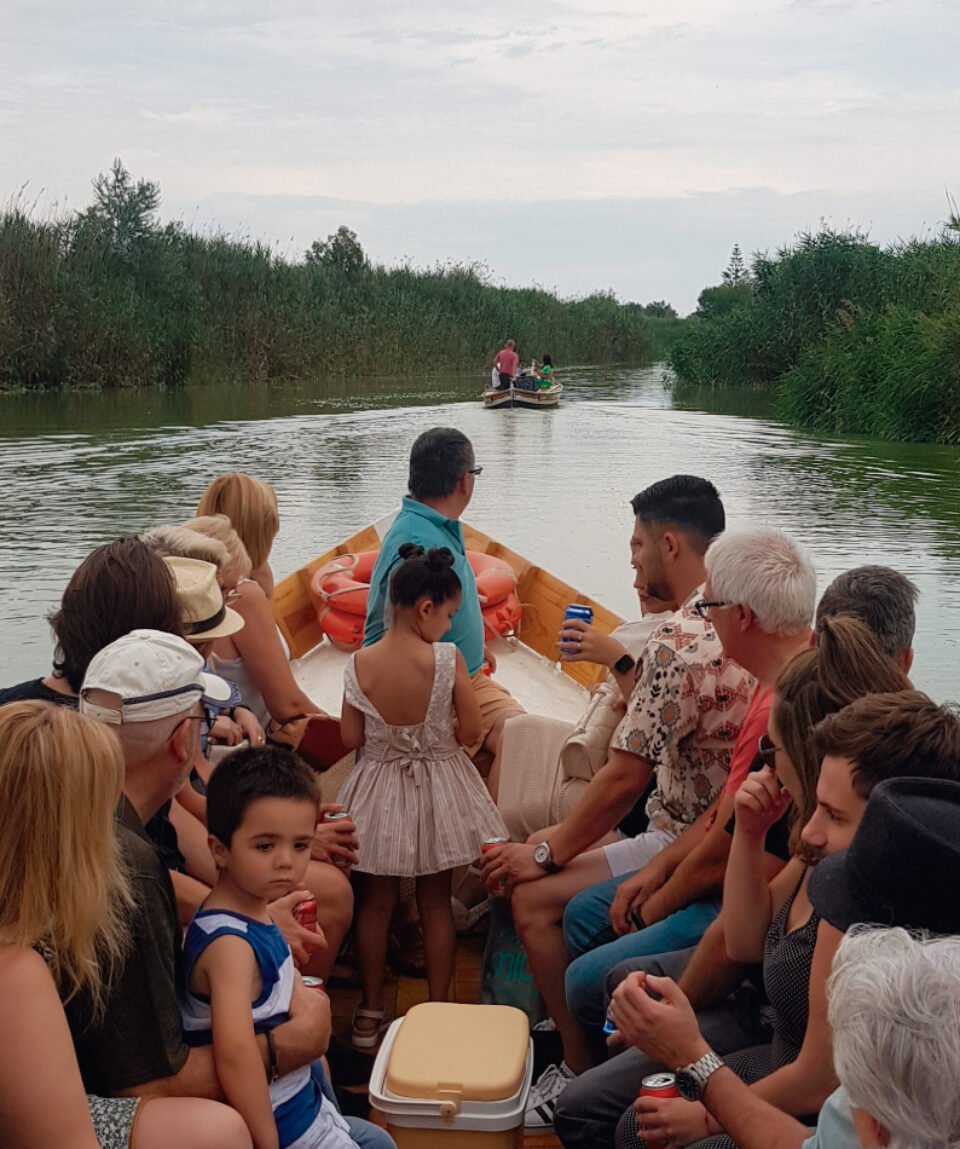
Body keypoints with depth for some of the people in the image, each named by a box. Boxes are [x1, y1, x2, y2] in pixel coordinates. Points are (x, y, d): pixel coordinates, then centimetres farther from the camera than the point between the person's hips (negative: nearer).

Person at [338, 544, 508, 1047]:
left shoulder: (360, 663, -13)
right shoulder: (447, 658, -19)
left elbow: (350, 737, -6)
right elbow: (470, 730, -14)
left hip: (378, 788, 1)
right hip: (438, 786, -1)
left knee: (376, 901, 16)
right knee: (436, 902, 15)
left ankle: (370, 1012, 26)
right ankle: (437, 1007, 24)